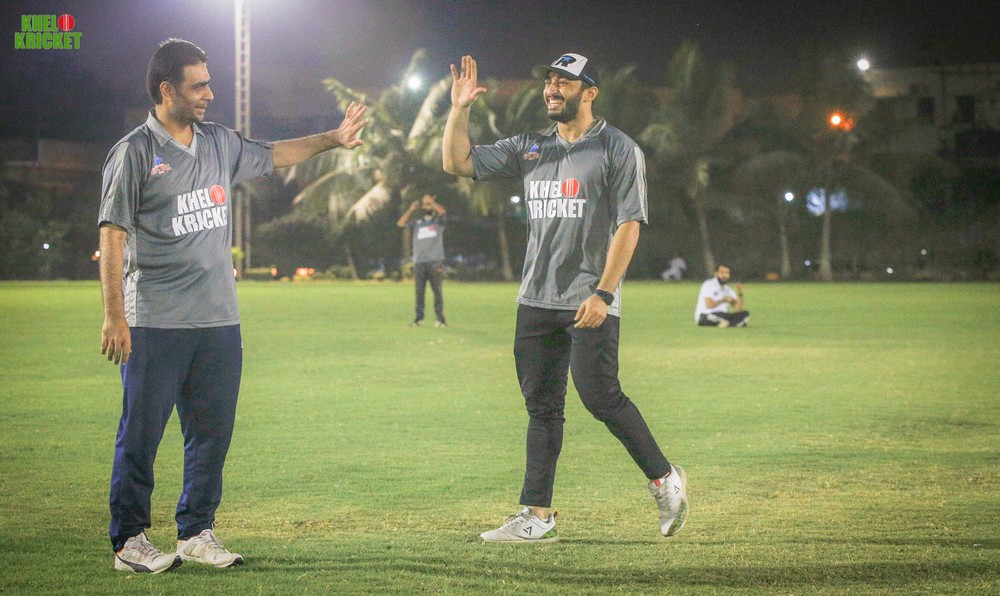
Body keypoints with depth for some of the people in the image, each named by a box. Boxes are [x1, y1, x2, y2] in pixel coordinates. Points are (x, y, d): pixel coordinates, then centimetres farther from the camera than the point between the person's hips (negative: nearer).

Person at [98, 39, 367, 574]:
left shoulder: (219, 144, 13)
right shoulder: (134, 152, -6)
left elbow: (272, 156, 33)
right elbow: (113, 236, -9)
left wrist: (332, 139, 32)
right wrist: (114, 315, -14)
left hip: (219, 319, 6)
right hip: (155, 323, -6)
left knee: (212, 431, 8)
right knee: (141, 433, -2)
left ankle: (196, 533, 19)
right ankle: (129, 539, 7)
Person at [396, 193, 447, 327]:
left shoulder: (438, 220, 8)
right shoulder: (417, 222, 17)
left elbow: (442, 211, -13)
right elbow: (401, 223, 5)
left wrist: (431, 201, -5)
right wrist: (411, 210, 2)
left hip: (435, 262, -3)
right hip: (419, 262, 3)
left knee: (437, 290, -3)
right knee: (419, 291, 1)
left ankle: (440, 318, -3)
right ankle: (419, 318, 3)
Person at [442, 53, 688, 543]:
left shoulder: (618, 150, -3)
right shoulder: (530, 149, 15)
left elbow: (628, 225, -10)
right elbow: (457, 162, 14)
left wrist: (603, 292, -18)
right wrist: (459, 109, 1)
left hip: (590, 303, -6)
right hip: (536, 300, 6)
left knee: (599, 396, -13)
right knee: (541, 406, 6)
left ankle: (664, 479, 7)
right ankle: (536, 517, 8)